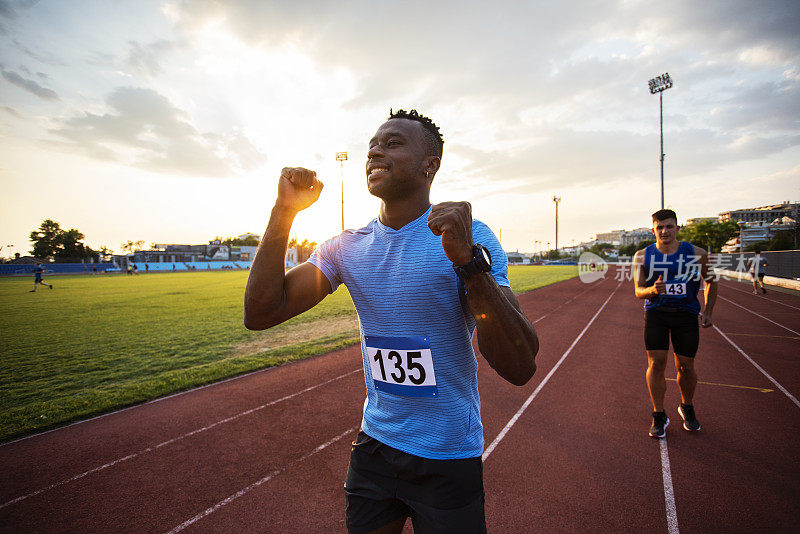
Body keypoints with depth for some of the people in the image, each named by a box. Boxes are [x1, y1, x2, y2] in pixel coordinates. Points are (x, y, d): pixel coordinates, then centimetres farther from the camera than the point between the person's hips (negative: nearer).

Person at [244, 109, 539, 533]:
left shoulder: (468, 237, -17)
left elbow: (520, 370, -24)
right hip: (374, 445, 4)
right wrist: (284, 212, -15)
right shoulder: (348, 247, -3)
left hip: (449, 457, -3)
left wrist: (469, 260, -38)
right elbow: (260, 315, -8)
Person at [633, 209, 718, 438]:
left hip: (686, 315, 1)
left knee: (685, 367, 7)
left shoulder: (697, 254, -2)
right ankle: (659, 416, 10)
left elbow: (711, 281, 13)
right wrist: (652, 290, -24)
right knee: (656, 364, -6)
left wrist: (707, 311, 7)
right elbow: (638, 290, -2)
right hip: (656, 313, 0)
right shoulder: (642, 256, -3)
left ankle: (687, 408, 35)